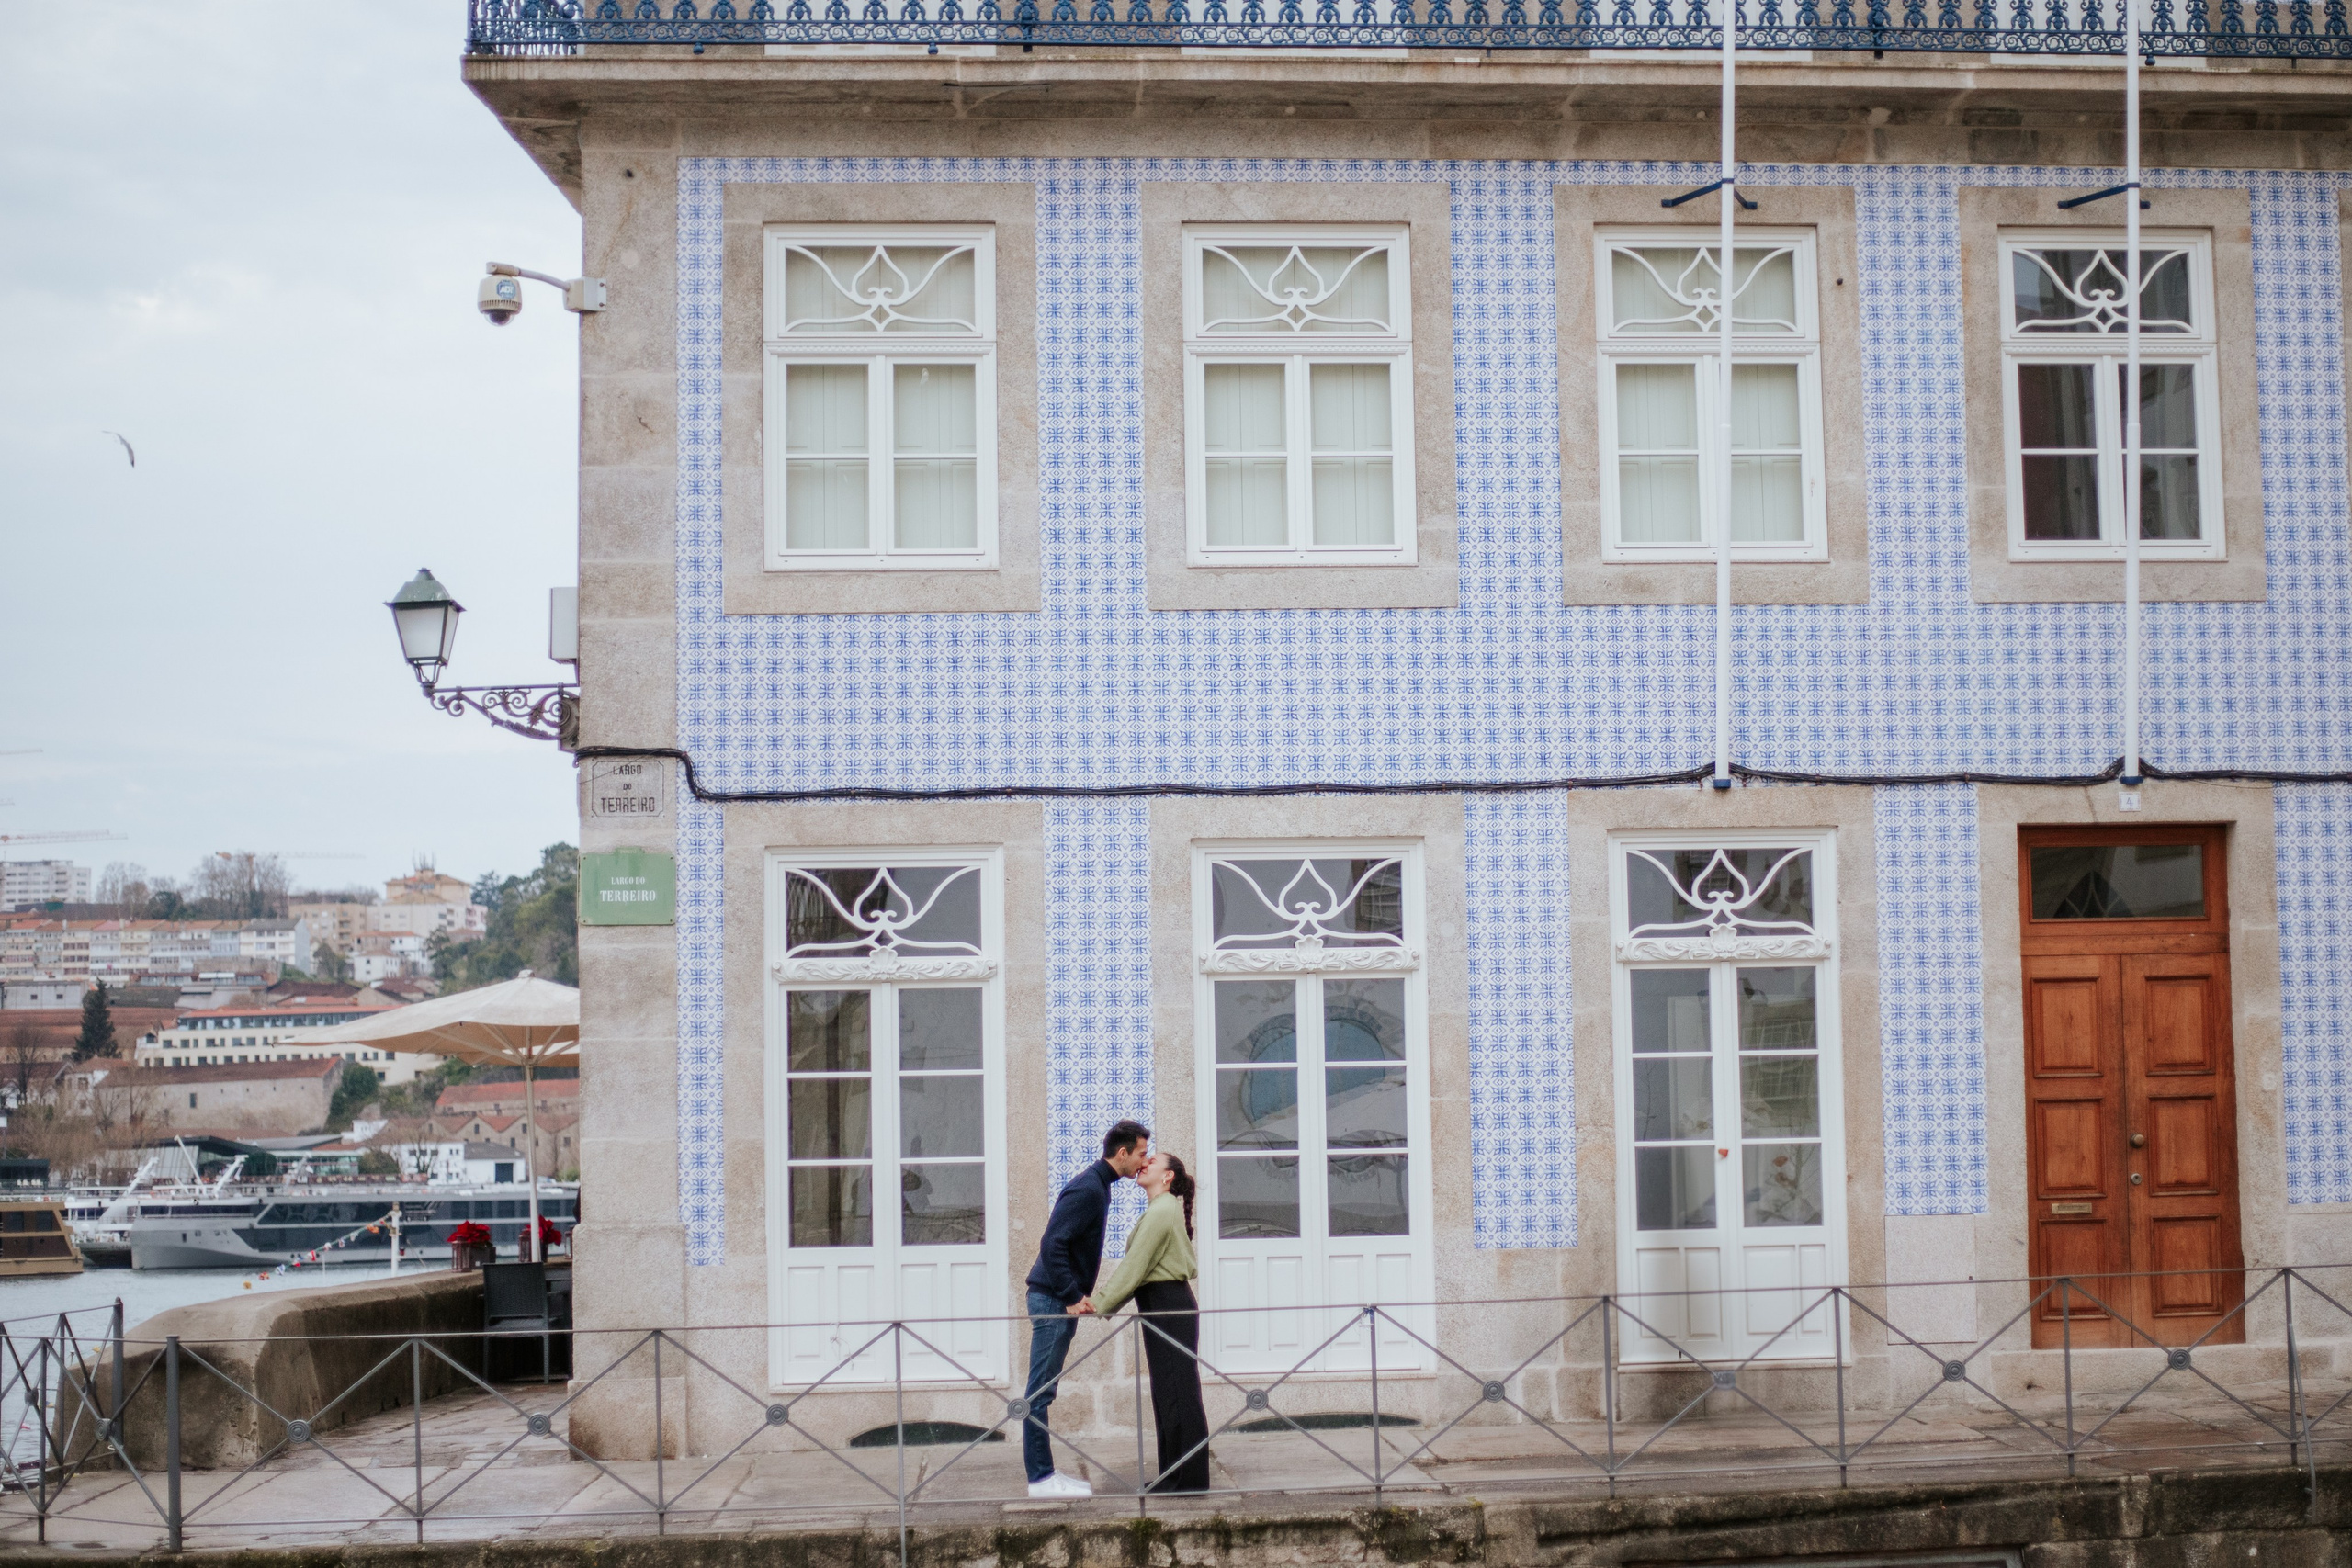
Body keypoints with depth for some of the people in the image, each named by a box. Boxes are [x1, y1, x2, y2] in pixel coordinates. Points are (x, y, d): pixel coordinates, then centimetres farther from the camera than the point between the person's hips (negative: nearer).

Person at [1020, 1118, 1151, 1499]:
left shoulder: (1096, 1186, 15)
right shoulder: (1088, 1189, -16)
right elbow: (1052, 1244, -23)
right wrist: (1072, 1297, -20)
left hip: (1059, 1300, 10)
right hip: (1053, 1300, -10)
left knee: (1043, 1392, 12)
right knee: (1040, 1392, -5)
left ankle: (1044, 1473, 17)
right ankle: (1040, 1478, -2)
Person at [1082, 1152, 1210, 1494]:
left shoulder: (1161, 1211, -13)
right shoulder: (1162, 1210, 18)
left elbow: (1135, 1267, -17)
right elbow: (1132, 1264, 18)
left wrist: (1102, 1304, -15)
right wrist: (1101, 1298, 12)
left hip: (1169, 1308, -10)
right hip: (1164, 1307, 10)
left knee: (1178, 1393, -6)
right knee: (1168, 1393, 12)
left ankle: (1189, 1480, -3)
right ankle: (1175, 1477, 17)